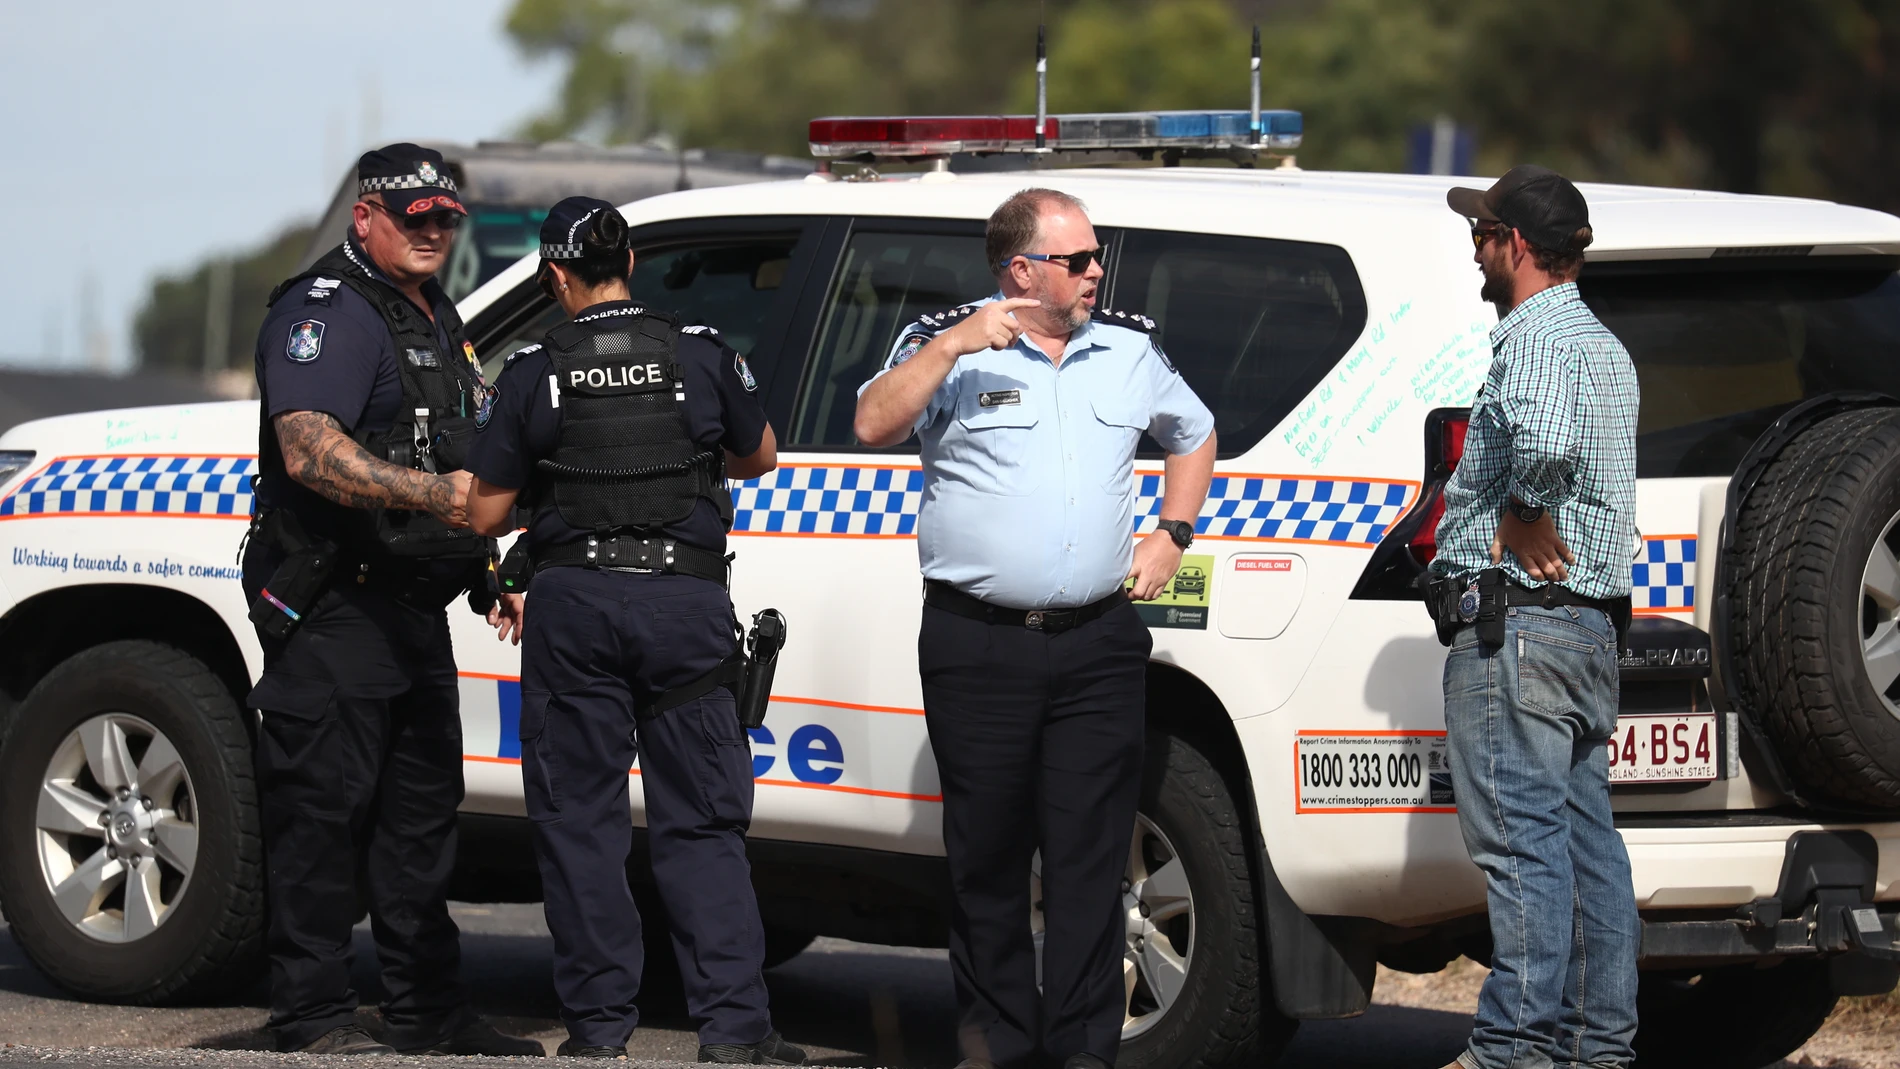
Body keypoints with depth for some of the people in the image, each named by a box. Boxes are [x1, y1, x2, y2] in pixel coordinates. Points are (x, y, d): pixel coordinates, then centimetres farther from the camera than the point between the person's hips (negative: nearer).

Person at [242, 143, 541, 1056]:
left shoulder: (435, 314, 20)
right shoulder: (327, 313, -12)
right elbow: (310, 450, -27)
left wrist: (485, 562, 26)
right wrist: (430, 494, -36)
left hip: (412, 603, 10)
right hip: (334, 604, -10)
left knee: (423, 805, 13)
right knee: (324, 807, -7)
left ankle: (428, 1009, 20)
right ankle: (312, 1014, -5)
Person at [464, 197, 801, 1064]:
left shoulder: (533, 375, -2)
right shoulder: (702, 357, 1)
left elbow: (484, 513, 0)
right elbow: (760, 456, 17)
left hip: (574, 602, -1)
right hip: (687, 601, 1)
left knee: (579, 821, 7)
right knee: (701, 823, 5)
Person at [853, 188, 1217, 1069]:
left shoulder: (1130, 351, 13)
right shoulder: (948, 346, 2)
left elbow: (1193, 434, 29)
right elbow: (873, 426, -14)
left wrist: (1171, 538, 17)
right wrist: (955, 346, -21)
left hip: (1099, 643, 2)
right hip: (978, 647, -2)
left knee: (1090, 855, -2)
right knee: (987, 854, 3)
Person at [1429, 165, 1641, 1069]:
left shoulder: (1540, 339, -13)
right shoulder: (1604, 346, 22)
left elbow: (1546, 441, -33)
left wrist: (1522, 519, -18)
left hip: (1514, 622, -10)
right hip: (1590, 622, 10)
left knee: (1520, 837, -11)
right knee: (1586, 838, 11)